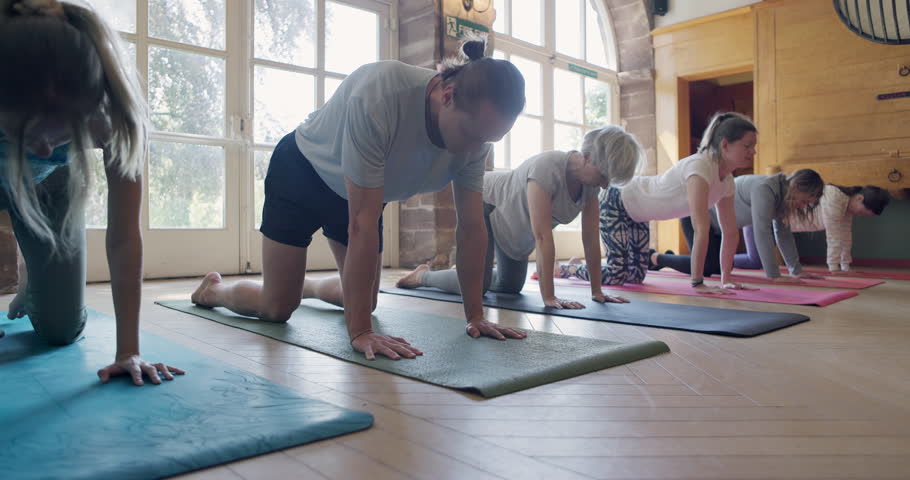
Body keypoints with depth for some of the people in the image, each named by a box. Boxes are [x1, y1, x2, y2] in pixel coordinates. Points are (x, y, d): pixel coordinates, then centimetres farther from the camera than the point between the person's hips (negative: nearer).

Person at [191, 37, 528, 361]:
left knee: (363, 301, 11)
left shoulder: (477, 126, -22)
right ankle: (212, 291, 29)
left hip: (358, 191, 6)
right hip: (301, 173, -5)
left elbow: (471, 227, -16)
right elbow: (362, 224, -41)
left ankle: (307, 286, 44)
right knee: (276, 308, -4)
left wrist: (475, 316, -16)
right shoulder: (378, 98, -41)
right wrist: (359, 331, -39)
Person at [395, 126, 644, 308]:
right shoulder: (547, 167, -39)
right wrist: (549, 297, -40)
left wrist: (597, 291, -13)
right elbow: (543, 236, -41)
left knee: (510, 286, 14)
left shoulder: (592, 182, -16)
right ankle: (423, 276, 10)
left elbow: (591, 238, -13)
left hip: (514, 224, 8)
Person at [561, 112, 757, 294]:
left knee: (637, 274, 13)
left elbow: (731, 232, -1)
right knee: (617, 274, -13)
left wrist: (725, 280, -6)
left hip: (635, 208, 9)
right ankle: (567, 268, 12)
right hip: (614, 201, -9)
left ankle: (579, 266, 33)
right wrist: (697, 283, -38)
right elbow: (700, 230, -38)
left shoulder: (727, 180, -6)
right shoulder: (700, 168, -33)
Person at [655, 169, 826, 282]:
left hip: (716, 222, 10)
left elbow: (783, 233, 5)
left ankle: (670, 257, 31)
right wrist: (774, 275, -33)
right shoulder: (765, 190, -30)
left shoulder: (783, 194, -1)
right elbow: (762, 233, -33)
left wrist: (797, 270, 2)